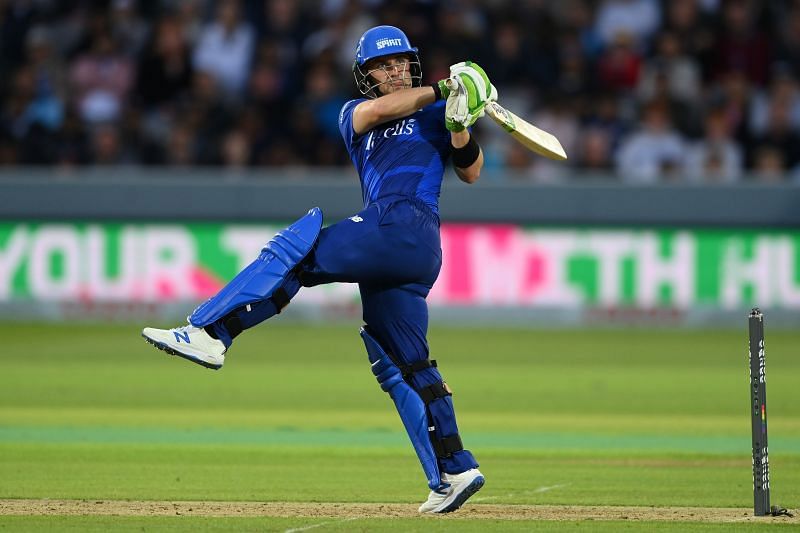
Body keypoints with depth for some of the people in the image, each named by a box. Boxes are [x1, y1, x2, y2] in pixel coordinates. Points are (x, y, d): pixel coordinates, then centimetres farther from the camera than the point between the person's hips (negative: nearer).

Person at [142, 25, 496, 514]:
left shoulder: (436, 112, 16)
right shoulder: (354, 113, 26)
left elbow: (471, 172, 6)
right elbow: (377, 110, 2)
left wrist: (459, 125, -10)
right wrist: (440, 90, -1)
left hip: (408, 224, -6)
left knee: (292, 252, -18)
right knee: (402, 366, 6)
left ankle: (209, 333, -29)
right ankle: (455, 472, 6)